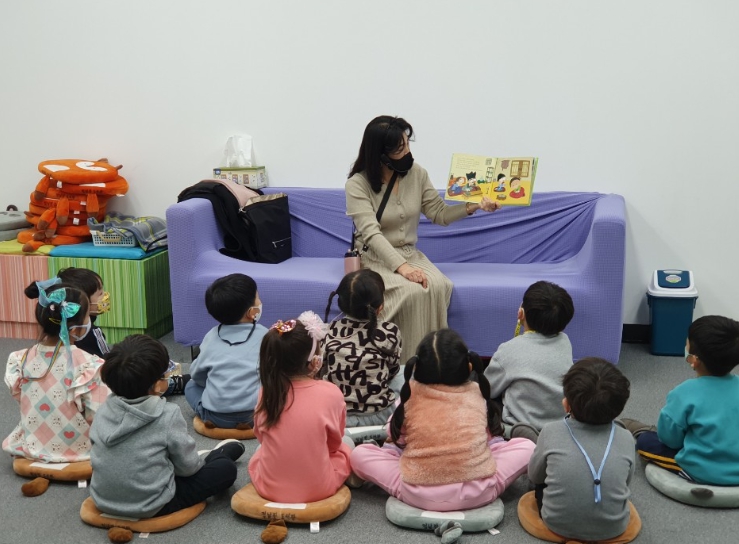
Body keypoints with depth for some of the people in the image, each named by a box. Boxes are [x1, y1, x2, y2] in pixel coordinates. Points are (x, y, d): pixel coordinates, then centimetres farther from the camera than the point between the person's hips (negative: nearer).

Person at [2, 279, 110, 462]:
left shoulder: (23, 359, -11)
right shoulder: (87, 365, -27)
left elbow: (20, 398, 2)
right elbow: (100, 417, -22)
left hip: (33, 446, 6)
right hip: (76, 448, -6)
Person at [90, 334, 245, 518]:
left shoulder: (105, 409, -5)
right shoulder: (168, 414, -19)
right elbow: (188, 466, -11)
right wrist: (199, 462, 13)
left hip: (103, 501, 6)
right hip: (151, 506, -6)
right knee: (226, 468, 8)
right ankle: (216, 455, 37)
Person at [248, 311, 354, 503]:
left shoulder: (266, 392, -10)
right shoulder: (331, 393, -17)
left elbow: (261, 435, 5)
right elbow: (334, 442, -2)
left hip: (269, 487, 3)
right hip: (318, 488, -2)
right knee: (346, 444, 24)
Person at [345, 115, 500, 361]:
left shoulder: (416, 174, 1)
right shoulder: (357, 184, -15)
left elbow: (439, 214, 5)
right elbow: (371, 233, -25)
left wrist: (473, 205, -12)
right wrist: (401, 266, -37)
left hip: (409, 253, 5)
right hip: (374, 258, -4)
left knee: (438, 286, -26)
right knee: (411, 291, -33)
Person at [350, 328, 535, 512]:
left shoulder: (410, 394, 1)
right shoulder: (477, 393, 3)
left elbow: (395, 440, 12)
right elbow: (492, 438, 15)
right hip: (476, 491, 2)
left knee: (359, 454, 14)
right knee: (527, 446, 19)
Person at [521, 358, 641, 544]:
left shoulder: (552, 432, -13)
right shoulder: (625, 438, -9)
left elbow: (534, 476, 3)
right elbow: (625, 481, 8)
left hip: (557, 525, -2)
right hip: (613, 529, 2)